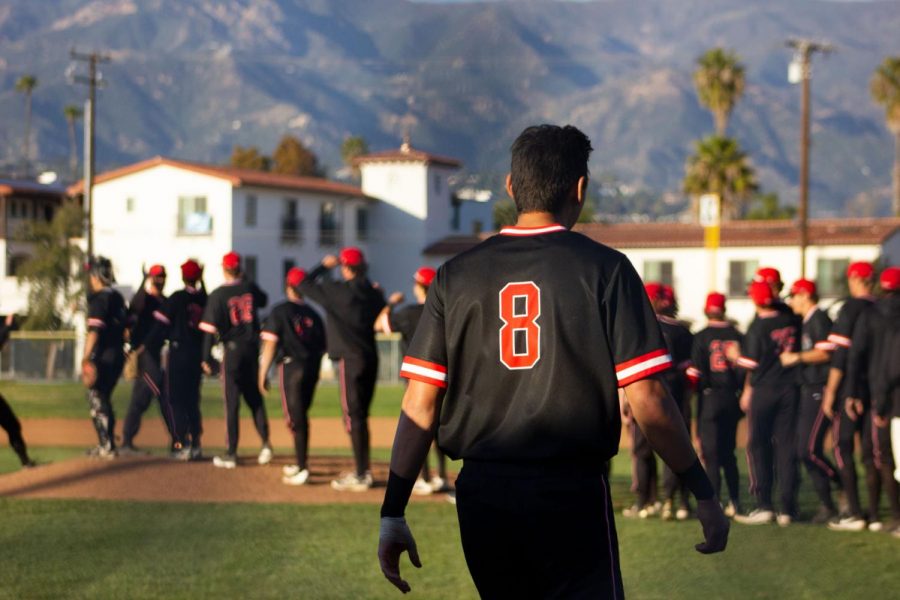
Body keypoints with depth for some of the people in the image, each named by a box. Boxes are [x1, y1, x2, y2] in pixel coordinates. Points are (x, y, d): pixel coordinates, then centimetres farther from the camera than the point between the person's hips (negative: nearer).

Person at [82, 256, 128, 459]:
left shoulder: (98, 298, -12)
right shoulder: (118, 297, 13)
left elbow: (94, 330, -19)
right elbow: (126, 325, 17)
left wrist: (86, 357, -22)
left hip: (102, 356, -8)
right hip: (118, 355, 8)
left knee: (97, 399, -3)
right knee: (102, 399, 18)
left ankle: (107, 446, -5)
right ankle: (106, 445, 21)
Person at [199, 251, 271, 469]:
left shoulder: (218, 295, -10)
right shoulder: (250, 288, 1)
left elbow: (210, 329, -12)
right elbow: (263, 300, 24)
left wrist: (206, 357, -7)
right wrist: (245, 281, 26)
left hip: (232, 350, -3)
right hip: (253, 348, 3)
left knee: (232, 402, 0)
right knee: (255, 398, 14)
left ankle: (231, 453, 2)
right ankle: (265, 443, 1)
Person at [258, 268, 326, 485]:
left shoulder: (280, 311, -4)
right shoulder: (314, 314, 10)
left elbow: (270, 345, -10)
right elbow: (322, 347, 9)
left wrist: (262, 374, -8)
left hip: (291, 367, -5)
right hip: (312, 368, 5)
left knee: (295, 418, -5)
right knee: (301, 416, 18)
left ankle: (302, 469, -12)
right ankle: (301, 463, 26)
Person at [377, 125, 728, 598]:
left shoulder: (455, 276, 4)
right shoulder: (604, 269, -4)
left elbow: (420, 405, 1)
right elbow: (647, 402, -9)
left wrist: (393, 513, 4)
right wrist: (703, 493, -1)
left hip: (479, 497, 4)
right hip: (572, 496, -4)